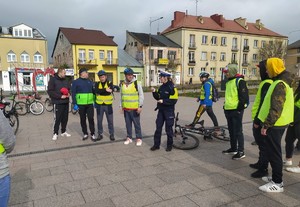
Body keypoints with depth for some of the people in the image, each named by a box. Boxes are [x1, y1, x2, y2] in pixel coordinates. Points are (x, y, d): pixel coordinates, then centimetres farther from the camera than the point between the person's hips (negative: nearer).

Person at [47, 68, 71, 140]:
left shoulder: (65, 80, 11)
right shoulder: (53, 80, -7)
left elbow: (69, 89, 22)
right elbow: (50, 91, -13)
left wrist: (69, 93, -1)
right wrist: (60, 96, -18)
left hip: (66, 102, 6)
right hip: (57, 103, -6)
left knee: (65, 118, 11)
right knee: (57, 118, -3)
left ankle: (63, 131, 24)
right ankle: (55, 133, 10)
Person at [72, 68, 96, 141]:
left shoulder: (90, 82, 12)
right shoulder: (76, 82, 0)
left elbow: (93, 92, 17)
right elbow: (73, 94, -3)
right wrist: (75, 104, -10)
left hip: (90, 104, 2)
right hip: (81, 104, -2)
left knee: (91, 118, -2)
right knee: (83, 120, 7)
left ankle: (92, 134, 6)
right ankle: (85, 134, 19)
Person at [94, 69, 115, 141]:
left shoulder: (110, 83, -1)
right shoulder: (97, 84, 3)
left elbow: (110, 91, -21)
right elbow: (96, 91, -18)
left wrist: (101, 91, -25)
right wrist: (105, 90, -27)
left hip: (108, 105, -1)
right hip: (99, 105, 1)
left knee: (110, 121, 6)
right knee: (99, 121, 8)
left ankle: (111, 134, 19)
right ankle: (100, 134, 22)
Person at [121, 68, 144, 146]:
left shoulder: (136, 83, -7)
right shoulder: (123, 84, 8)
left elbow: (141, 95, -7)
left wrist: (140, 106, -11)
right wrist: (121, 106, 15)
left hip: (135, 108, -4)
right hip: (126, 108, 4)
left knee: (137, 123, 3)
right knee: (128, 123, 13)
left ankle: (139, 138, 15)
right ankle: (129, 138, 25)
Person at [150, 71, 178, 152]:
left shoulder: (172, 87, -13)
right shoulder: (161, 87, 8)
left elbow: (174, 100, -18)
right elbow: (158, 97, 14)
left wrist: (163, 101, -22)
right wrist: (154, 92, -2)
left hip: (169, 111, -7)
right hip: (161, 110, 7)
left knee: (168, 128, 4)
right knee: (158, 127, 8)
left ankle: (169, 145, 20)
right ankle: (156, 144, 18)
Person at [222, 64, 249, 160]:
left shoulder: (239, 81, -12)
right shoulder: (228, 81, 15)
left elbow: (244, 96, -15)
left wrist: (240, 107, -15)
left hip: (236, 110, -9)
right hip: (228, 110, 9)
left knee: (238, 131, -4)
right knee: (231, 131, 16)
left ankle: (241, 152, 4)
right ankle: (233, 148, 29)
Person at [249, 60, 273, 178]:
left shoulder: (267, 84, -18)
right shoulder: (266, 82, 13)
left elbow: (264, 104, -23)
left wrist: (257, 121, -20)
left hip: (260, 121, -10)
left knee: (262, 145, -1)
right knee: (261, 143, 20)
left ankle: (263, 169, 9)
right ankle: (261, 163, 34)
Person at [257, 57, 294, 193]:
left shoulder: (279, 84, -19)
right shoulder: (283, 82, 14)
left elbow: (276, 108, -25)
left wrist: (266, 124, -22)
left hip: (274, 125, -11)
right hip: (277, 124, 11)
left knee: (273, 153, -2)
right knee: (273, 151, 19)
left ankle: (277, 183, 7)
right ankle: (276, 177, 32)